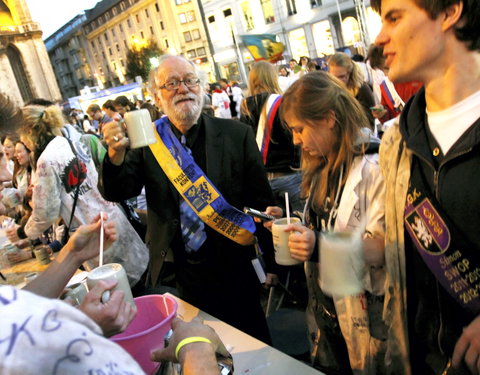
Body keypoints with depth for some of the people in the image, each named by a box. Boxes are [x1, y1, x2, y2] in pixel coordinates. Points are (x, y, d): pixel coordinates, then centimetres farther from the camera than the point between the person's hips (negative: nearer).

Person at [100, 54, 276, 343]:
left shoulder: (237, 135, -5)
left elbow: (262, 200, -2)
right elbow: (117, 193, -5)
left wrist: (272, 261, 0)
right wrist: (117, 154, -25)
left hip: (233, 269, -1)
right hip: (176, 273, 1)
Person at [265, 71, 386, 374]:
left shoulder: (374, 166, -19)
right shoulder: (323, 168, 8)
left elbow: (383, 248, -23)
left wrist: (321, 246, -36)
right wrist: (288, 223, 0)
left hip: (366, 314, -7)